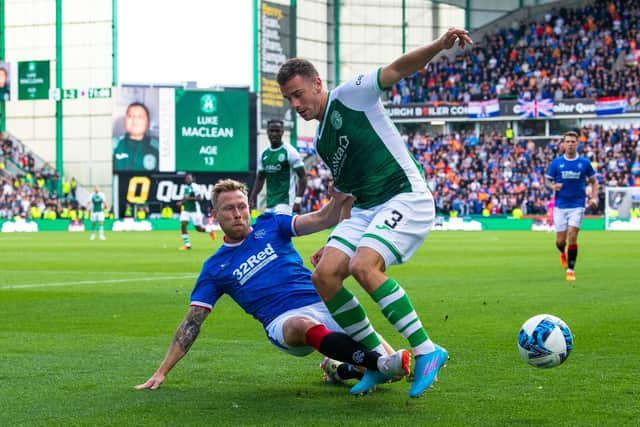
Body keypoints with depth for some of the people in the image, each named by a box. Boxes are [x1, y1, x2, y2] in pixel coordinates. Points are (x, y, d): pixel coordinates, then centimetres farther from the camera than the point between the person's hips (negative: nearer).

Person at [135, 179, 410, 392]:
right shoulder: (215, 268, 15)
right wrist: (162, 372, 9)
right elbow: (192, 322, 15)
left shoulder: (270, 225, 17)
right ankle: (381, 363, -54)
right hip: (283, 319, -3)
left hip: (322, 304, 3)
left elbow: (323, 219, 8)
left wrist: (339, 195, -13)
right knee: (303, 326, -40)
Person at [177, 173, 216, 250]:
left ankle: (211, 231, 33)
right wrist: (182, 202, 6)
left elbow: (200, 199, -21)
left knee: (199, 228, 1)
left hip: (194, 211, -6)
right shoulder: (185, 187, 8)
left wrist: (189, 198, -27)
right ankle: (187, 244, -5)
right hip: (186, 210, 6)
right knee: (183, 225, -13)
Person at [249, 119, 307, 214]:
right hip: (270, 203, 7)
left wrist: (298, 200, -18)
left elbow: (302, 177, -9)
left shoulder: (290, 152, -7)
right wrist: (252, 199, 10)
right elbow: (260, 179, 21)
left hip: (285, 201, -7)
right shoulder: (263, 155, 12)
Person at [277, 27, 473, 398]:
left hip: (407, 197, -8)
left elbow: (397, 69, -13)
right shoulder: (322, 143, 20)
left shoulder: (349, 95, -1)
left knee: (363, 266, -29)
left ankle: (427, 351, -20)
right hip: (367, 208, 8)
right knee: (324, 276, -10)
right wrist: (333, 243, 21)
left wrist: (439, 46, -30)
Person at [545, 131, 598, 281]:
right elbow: (547, 181, 8)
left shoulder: (585, 162, 1)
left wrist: (594, 197, -3)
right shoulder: (556, 162, 1)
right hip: (560, 205, 1)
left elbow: (594, 181, 11)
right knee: (560, 241, 2)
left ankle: (570, 269, -3)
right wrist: (553, 186, -15)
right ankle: (563, 253, 39)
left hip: (577, 205, -1)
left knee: (572, 237, -14)